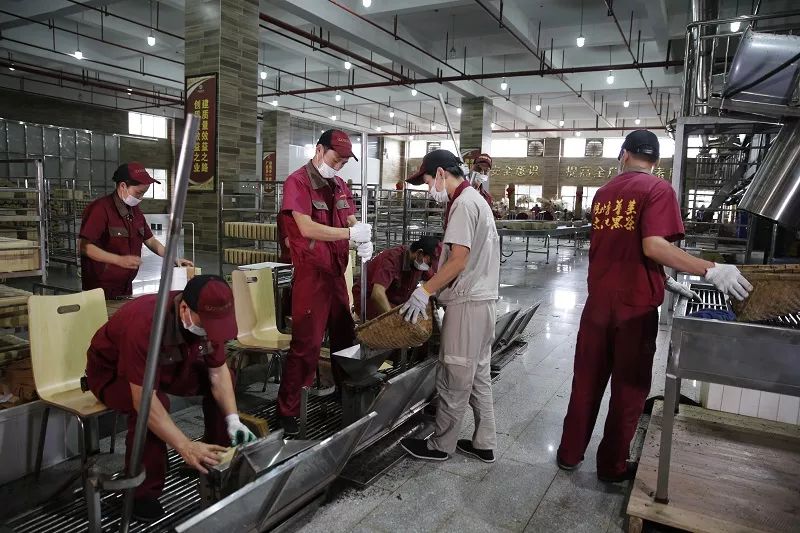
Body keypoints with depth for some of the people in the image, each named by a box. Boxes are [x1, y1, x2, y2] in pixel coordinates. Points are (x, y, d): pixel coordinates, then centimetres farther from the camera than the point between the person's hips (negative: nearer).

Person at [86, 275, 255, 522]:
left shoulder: (207, 317, -21)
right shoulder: (144, 323, -41)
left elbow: (218, 371, -12)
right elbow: (144, 400, -42)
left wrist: (233, 419, -24)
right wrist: (185, 446, -44)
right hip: (112, 371, -6)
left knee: (223, 381, -8)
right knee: (155, 402, -34)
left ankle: (220, 460, 9)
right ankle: (142, 493, -15)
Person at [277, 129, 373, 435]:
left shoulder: (339, 186, 14)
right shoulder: (297, 182, -10)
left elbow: (351, 220, 11)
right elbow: (307, 228, -21)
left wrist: (363, 240, -11)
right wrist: (351, 233, -20)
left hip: (336, 272, 8)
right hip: (311, 274, -8)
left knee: (344, 336, 17)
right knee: (306, 344, -6)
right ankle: (287, 411, 6)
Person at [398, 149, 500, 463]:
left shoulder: (463, 203, -14)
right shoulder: (476, 199, 17)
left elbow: (459, 260, -20)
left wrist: (425, 291, -15)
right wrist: (433, 290, 14)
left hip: (467, 303, -10)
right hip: (481, 298, 10)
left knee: (454, 378, 2)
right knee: (477, 375, 15)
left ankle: (441, 445, 16)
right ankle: (484, 443, 25)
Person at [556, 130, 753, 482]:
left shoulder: (603, 192, 11)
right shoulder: (658, 189, -8)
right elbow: (653, 246, -22)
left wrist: (663, 281, 21)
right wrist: (712, 270, -21)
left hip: (598, 302, 5)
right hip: (635, 306, -5)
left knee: (587, 381, 15)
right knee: (629, 388, 10)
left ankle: (570, 453, 25)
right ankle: (612, 466, 21)